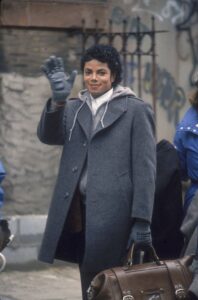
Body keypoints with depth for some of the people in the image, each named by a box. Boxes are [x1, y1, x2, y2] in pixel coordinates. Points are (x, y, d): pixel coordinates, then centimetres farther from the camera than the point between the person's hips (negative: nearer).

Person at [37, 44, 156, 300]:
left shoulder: (135, 110, 0)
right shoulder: (74, 108, 15)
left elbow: (144, 168, -4)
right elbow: (48, 136, -2)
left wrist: (142, 220, -10)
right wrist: (58, 100, -18)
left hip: (113, 212, -5)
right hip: (79, 211, 5)